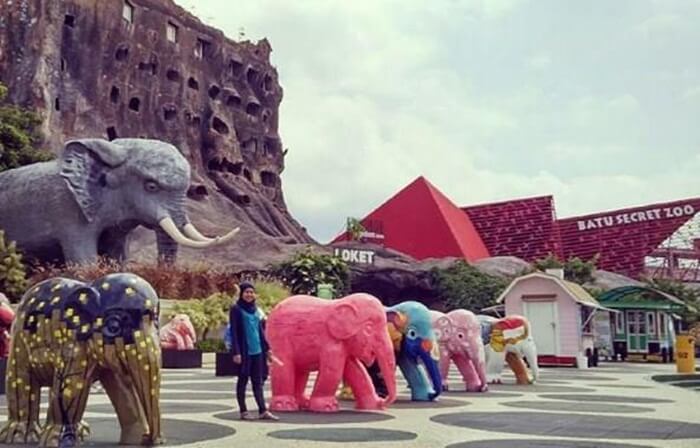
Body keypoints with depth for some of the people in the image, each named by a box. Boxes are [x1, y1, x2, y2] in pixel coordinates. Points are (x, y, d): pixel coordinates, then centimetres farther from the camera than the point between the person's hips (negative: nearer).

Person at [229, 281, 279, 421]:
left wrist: (266, 348, 15)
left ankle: (263, 411, 7)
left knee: (258, 381, 6)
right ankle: (243, 411, 11)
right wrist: (236, 352, -16)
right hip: (244, 351, -6)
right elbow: (234, 332, -10)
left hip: (257, 350, 6)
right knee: (243, 380, 3)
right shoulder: (236, 309, -6)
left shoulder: (255, 309, 13)